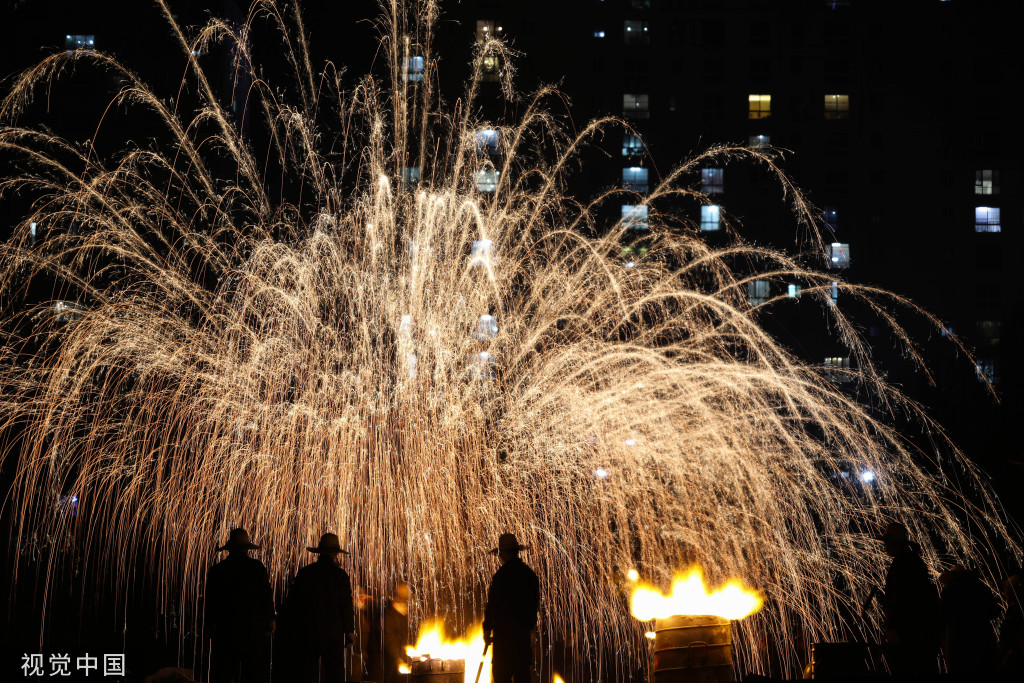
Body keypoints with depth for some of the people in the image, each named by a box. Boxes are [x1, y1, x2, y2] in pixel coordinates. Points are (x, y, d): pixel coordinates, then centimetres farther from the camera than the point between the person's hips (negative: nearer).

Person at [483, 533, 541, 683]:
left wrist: (487, 629, -1)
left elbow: (493, 604, -10)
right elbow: (535, 604, 16)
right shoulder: (530, 574, 11)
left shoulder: (503, 574, -11)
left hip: (504, 631, -7)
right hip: (524, 631, 7)